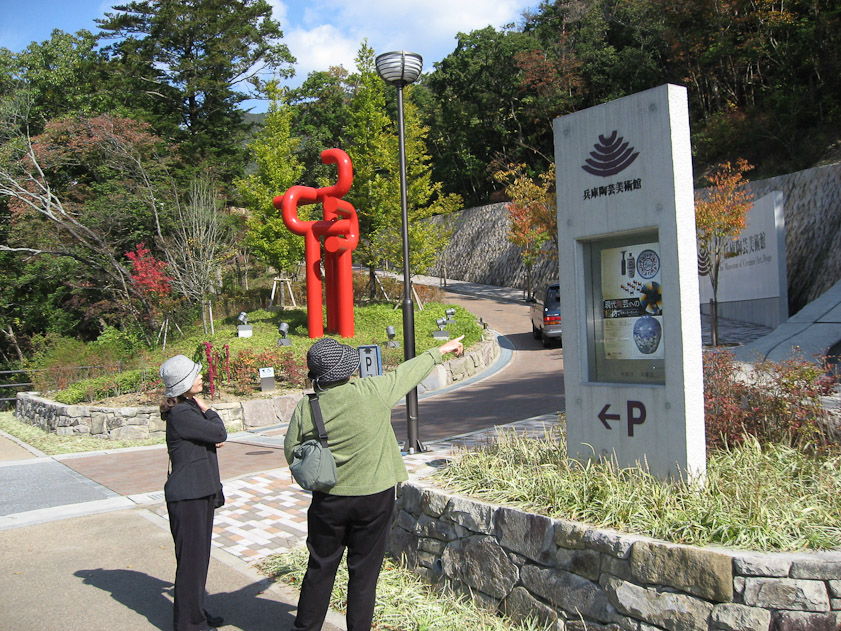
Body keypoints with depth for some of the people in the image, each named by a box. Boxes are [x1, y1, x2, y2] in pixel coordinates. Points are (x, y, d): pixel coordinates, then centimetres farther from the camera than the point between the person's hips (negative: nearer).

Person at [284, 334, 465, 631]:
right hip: (375, 497, -2)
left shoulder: (305, 408, -9)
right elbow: (408, 372, 0)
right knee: (364, 572, 10)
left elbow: (291, 452, 0)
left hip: (328, 501, 2)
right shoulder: (372, 392, -15)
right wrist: (440, 351, 16)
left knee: (320, 569, 16)